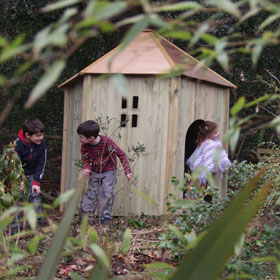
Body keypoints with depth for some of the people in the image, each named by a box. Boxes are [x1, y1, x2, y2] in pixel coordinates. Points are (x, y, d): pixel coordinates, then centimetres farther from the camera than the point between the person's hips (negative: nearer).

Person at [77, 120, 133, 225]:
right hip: (95, 172, 4)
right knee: (90, 193, 4)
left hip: (109, 171, -4)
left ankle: (105, 216, 5)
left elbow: (121, 154, -21)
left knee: (107, 193, -8)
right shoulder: (84, 146, -18)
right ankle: (87, 215, 16)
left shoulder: (107, 142, -31)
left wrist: (127, 171, -25)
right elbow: (85, 159, -3)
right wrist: (87, 167, -27)